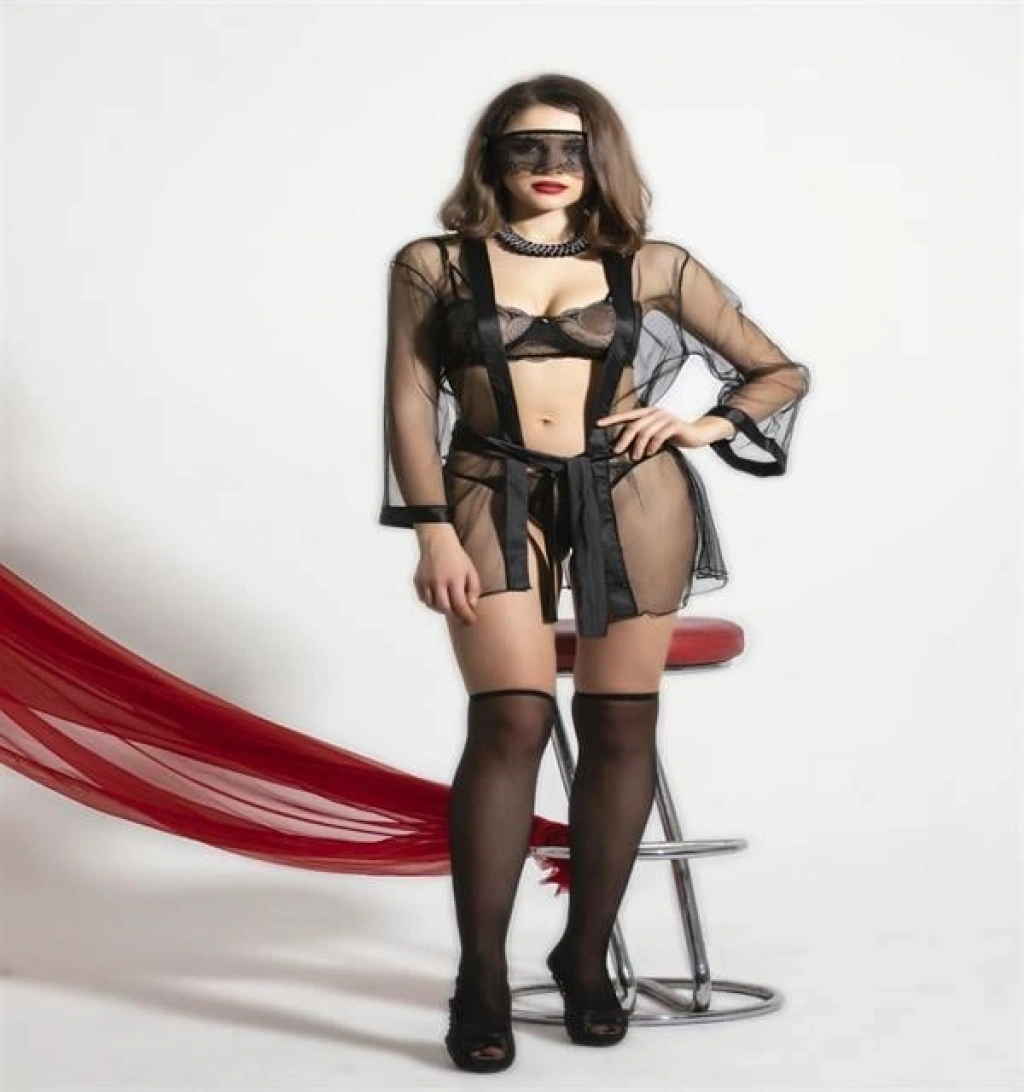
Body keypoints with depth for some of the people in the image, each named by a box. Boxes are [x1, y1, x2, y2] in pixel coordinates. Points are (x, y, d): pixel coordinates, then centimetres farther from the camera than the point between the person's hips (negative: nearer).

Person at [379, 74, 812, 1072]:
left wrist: (706, 427, -4)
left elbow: (781, 372, 13)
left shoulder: (652, 267, 7)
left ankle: (586, 956, 16)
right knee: (511, 720, -14)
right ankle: (481, 983, -8)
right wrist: (433, 532, -9)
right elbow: (410, 403, 1)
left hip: (631, 495, 2)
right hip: (493, 500, -1)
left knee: (621, 726, 1)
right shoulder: (433, 264, 6)